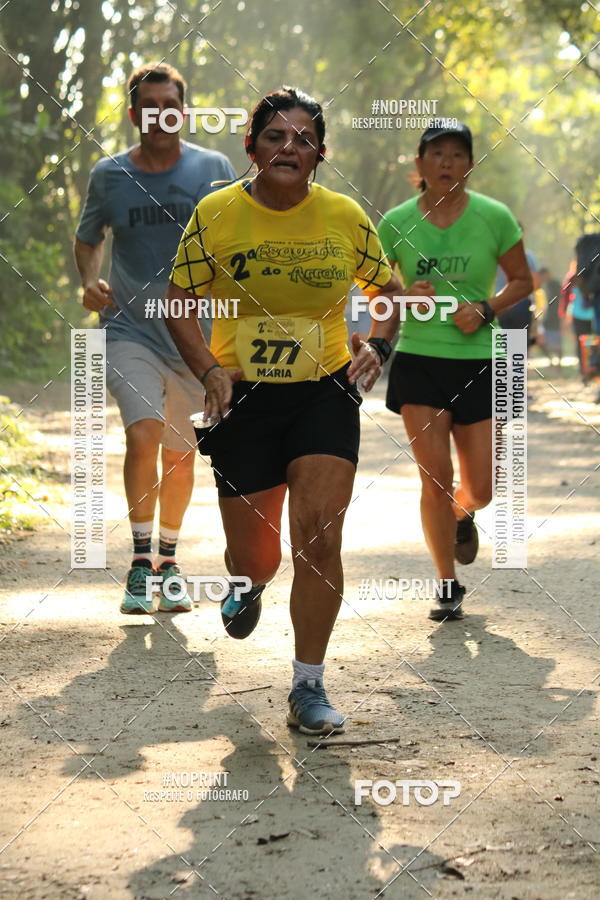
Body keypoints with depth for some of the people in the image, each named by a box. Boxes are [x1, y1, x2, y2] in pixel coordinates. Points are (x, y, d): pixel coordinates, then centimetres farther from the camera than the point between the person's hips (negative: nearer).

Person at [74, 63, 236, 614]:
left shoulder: (215, 170, 0)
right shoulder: (109, 175, 2)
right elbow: (88, 238, 17)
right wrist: (90, 279, -3)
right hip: (130, 328, -1)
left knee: (180, 453, 8)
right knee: (143, 436, -19)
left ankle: (168, 560, 27)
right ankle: (140, 559, -7)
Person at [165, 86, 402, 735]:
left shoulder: (345, 217, -2)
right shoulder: (215, 214, -5)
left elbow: (388, 289, 13)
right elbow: (179, 304, 2)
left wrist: (377, 344, -5)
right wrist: (209, 370, -13)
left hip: (325, 393, 0)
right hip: (243, 397, 0)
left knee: (318, 538, -12)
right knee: (252, 554, 5)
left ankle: (308, 689, 3)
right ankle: (250, 586, 46)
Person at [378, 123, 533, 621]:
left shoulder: (494, 217, -3)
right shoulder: (396, 222, -1)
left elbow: (522, 280, 7)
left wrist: (486, 309, -11)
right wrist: (405, 297, -13)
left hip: (477, 362, 0)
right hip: (418, 360, 0)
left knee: (480, 489, 3)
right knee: (435, 477, -7)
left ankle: (462, 515, 42)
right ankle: (448, 586, 8)